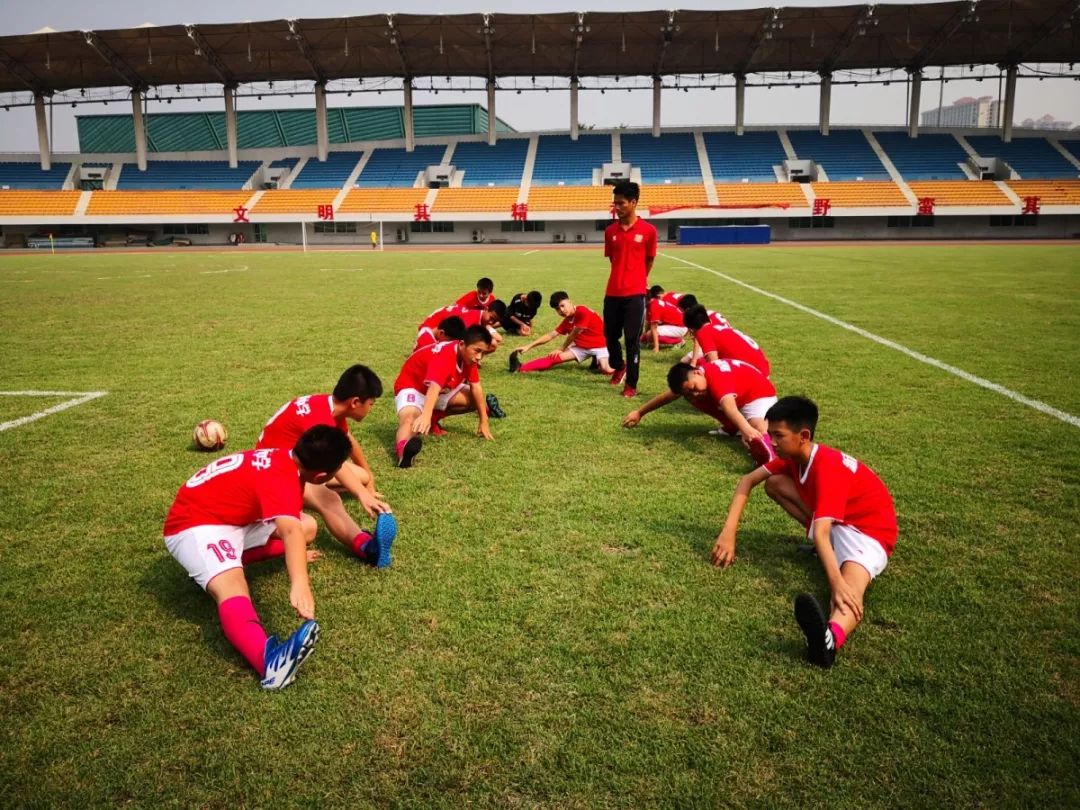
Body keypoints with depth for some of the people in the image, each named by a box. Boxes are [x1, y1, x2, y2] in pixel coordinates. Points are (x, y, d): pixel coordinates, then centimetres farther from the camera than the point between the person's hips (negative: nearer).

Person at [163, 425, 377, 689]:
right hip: (195, 525, -10)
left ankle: (228, 560, -3)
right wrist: (300, 584, -60)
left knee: (308, 526, 8)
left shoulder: (285, 459, 3)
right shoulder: (280, 476, -27)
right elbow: (290, 530, -46)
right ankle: (270, 658, -63)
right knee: (233, 589, -37)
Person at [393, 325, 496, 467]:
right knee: (410, 420, -39)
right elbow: (434, 388, -52)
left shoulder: (468, 356, -10)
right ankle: (403, 450, -72)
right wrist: (426, 415, -70)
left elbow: (476, 388, -2)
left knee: (477, 400, 2)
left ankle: (433, 420, 5)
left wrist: (484, 422, -5)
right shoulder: (443, 357, -35)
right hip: (411, 387, -9)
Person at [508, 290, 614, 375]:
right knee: (555, 357, -10)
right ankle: (521, 367, -20)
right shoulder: (567, 320, 2)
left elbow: (573, 335, -14)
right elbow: (550, 335, 4)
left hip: (600, 345, -6)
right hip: (582, 346, 6)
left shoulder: (583, 312, -22)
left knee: (607, 370, -34)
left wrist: (562, 349, 1)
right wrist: (528, 346, -2)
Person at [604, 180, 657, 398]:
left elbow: (649, 260, 8)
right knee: (610, 336, 11)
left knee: (632, 340, -1)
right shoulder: (610, 231, 5)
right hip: (613, 292, 4)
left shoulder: (648, 230, -4)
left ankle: (631, 384, 8)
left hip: (635, 293, -3)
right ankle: (619, 367, 39)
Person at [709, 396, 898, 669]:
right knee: (774, 483, 2)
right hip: (836, 520, 9)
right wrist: (729, 532, -10)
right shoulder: (794, 455, -6)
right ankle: (832, 546, 1)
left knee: (850, 588, -41)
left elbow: (820, 533, -43)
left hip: (869, 528, -9)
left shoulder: (828, 469, -30)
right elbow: (748, 481, 1)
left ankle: (830, 637, -75)